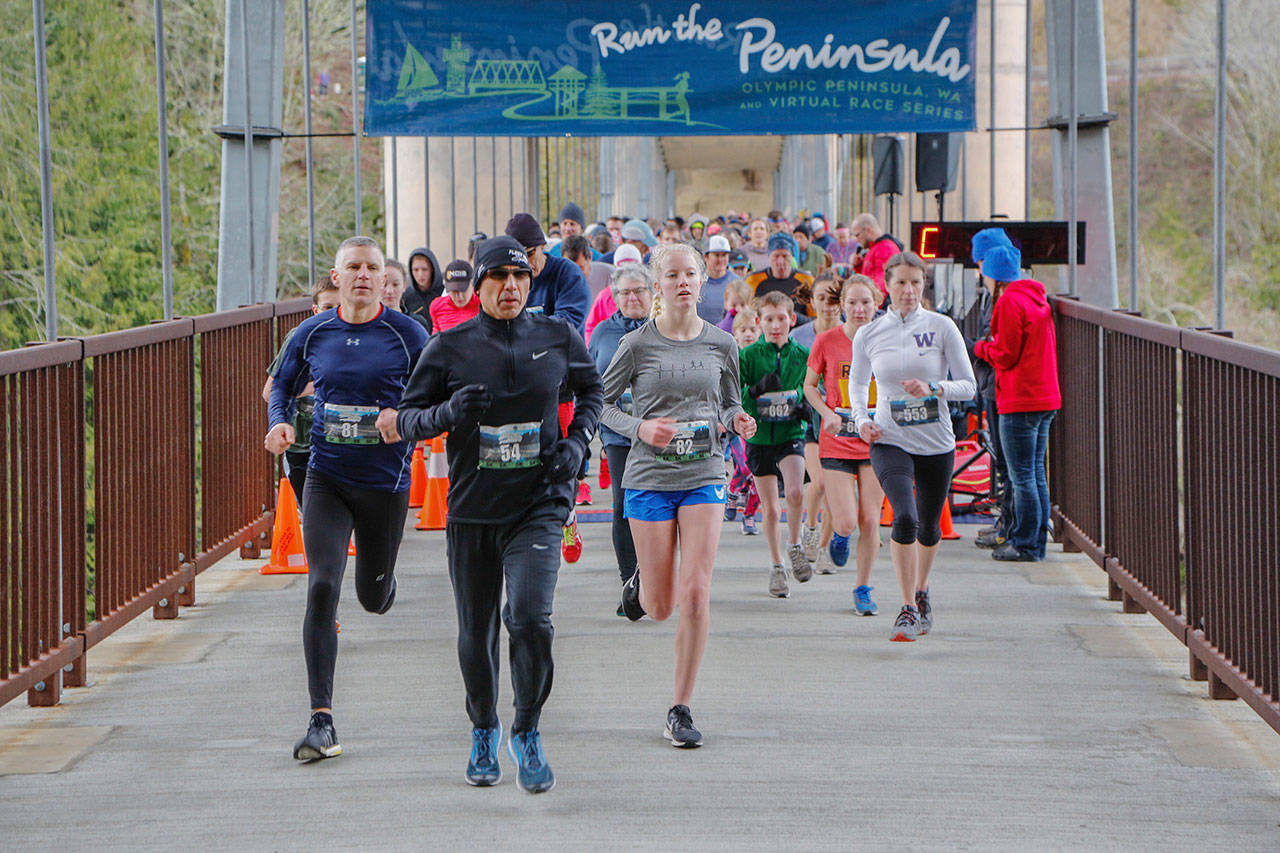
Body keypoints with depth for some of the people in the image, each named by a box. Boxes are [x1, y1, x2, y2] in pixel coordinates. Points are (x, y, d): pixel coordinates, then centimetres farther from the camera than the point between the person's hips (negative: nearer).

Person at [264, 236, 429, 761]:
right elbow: (284, 385, 18)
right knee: (322, 589, -15)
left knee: (373, 597, 13)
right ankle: (321, 723, -14)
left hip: (385, 482, 0)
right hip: (326, 478, 0)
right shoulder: (313, 334, 2)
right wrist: (280, 423, -2)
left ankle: (379, 575, 56)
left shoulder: (407, 334, -5)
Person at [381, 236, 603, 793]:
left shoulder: (558, 339, 1)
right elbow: (406, 417, 1)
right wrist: (449, 413, -19)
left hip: (539, 503, -1)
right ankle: (484, 732, 36)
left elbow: (590, 390, 20)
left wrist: (578, 441, 3)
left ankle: (527, 733, -1)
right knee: (476, 631, 11)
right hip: (472, 508, 1)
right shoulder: (450, 347, -3)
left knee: (530, 618, -19)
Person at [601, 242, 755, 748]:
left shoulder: (721, 345, 4)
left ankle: (681, 708, 0)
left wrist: (735, 421, -6)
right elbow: (600, 402, 4)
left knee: (695, 594, -11)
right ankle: (641, 585, 44)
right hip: (650, 478, -1)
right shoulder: (638, 345, -4)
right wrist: (640, 427, -13)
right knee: (661, 607, 4)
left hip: (704, 476, 1)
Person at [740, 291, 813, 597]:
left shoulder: (803, 356, 4)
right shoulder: (748, 355, -2)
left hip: (791, 435, 0)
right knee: (770, 507, 3)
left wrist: (807, 409, -6)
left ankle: (795, 546, 2)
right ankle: (777, 566, 20)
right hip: (759, 437, 0)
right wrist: (756, 390, -22)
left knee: (795, 491, -23)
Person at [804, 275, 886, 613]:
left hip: (875, 442, 1)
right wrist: (827, 413, -10)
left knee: (869, 520, -1)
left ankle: (862, 589, 16)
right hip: (836, 443, -1)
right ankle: (839, 533, 28)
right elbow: (810, 386, 7)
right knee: (846, 523, -10)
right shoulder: (826, 341, -5)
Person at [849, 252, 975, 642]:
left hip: (936, 444, 1)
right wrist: (861, 419, -1)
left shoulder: (941, 327, -4)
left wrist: (933, 388, -20)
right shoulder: (868, 335, 0)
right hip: (889, 442, -1)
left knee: (928, 527, 13)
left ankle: (921, 590, 43)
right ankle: (909, 606, -11)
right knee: (905, 517, -23)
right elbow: (858, 382, 16)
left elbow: (968, 385, -2)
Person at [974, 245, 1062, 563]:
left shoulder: (1009, 302, -13)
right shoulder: (1038, 299, 15)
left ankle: (1026, 545, -3)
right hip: (1046, 397, 9)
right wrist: (992, 347, 17)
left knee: (1022, 476, -5)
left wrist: (982, 347, 5)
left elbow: (1005, 356, -15)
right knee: (1036, 474, 13)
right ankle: (1036, 541, 17)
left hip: (1020, 400, -9)